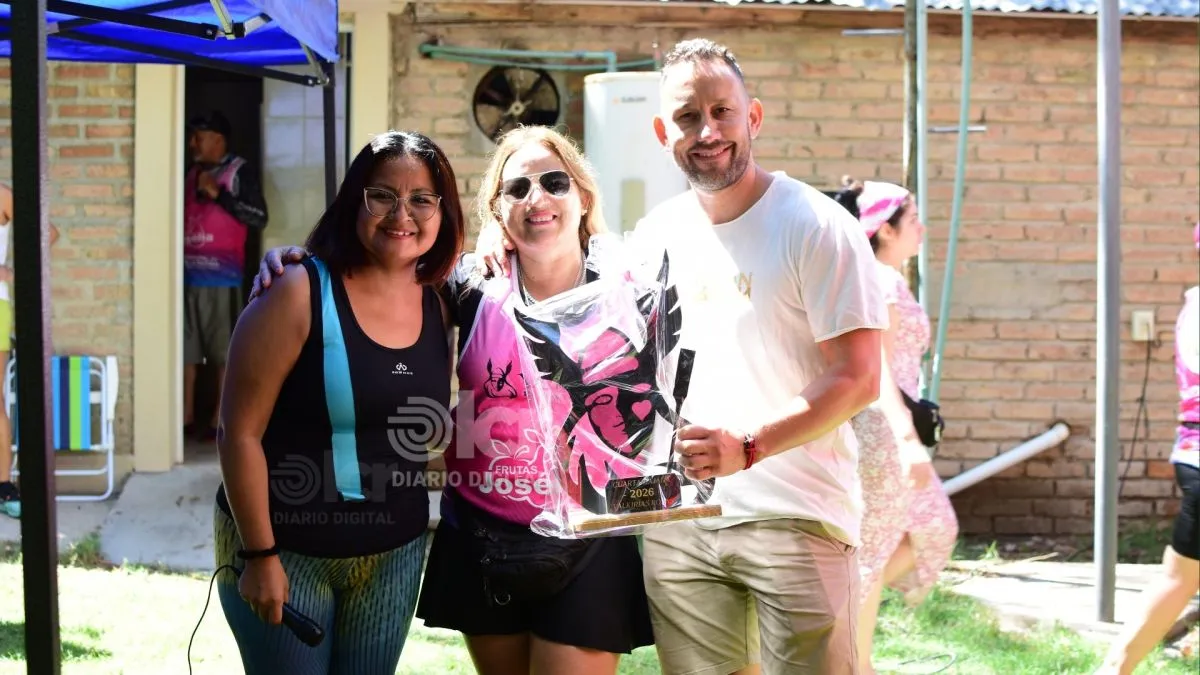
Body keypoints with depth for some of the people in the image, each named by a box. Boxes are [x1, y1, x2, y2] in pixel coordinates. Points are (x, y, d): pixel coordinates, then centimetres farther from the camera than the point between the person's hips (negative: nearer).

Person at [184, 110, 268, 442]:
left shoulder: (238, 171, -2)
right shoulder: (192, 173, 19)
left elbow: (259, 217, -11)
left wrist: (218, 194, -15)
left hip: (220, 275, -7)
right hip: (188, 272, 7)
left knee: (224, 350, -2)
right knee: (185, 348, 5)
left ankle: (220, 420, 2)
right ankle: (187, 417, 10)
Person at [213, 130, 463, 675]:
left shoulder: (438, 307, 1)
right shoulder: (299, 293, -15)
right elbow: (240, 432, -15)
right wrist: (259, 555, -16)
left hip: (393, 557, 5)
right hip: (284, 552, -5)